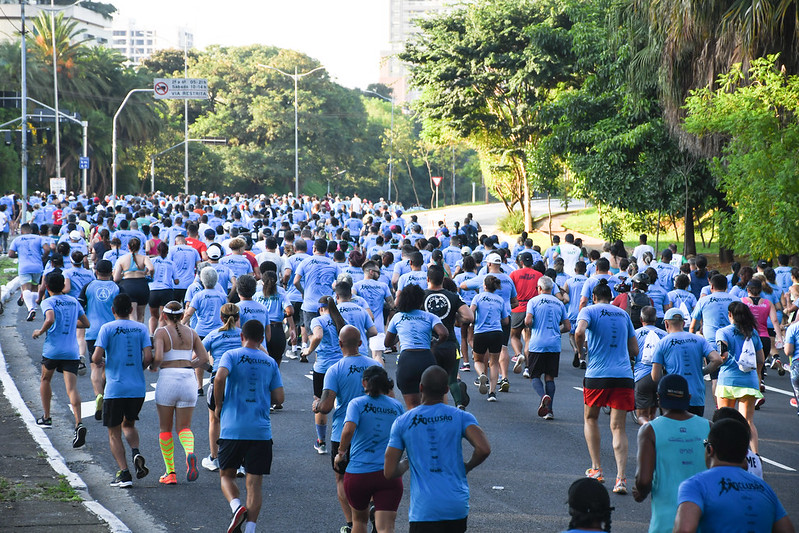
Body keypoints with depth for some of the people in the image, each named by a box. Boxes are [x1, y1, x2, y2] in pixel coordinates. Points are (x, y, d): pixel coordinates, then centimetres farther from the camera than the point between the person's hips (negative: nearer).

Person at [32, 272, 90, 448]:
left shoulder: (48, 302, -4)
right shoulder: (74, 302, 12)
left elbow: (50, 320, -23)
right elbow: (86, 323, 17)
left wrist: (40, 331, -6)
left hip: (52, 349, -3)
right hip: (72, 352, 3)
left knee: (45, 380, 24)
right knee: (72, 388, -7)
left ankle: (46, 418, 32)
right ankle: (79, 424, -27)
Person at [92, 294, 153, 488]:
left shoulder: (107, 328, -3)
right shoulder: (141, 328, 5)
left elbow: (96, 357, -11)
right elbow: (148, 357, -5)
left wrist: (100, 363, 12)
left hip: (115, 389, -3)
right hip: (138, 388, 3)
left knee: (114, 433, 7)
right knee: (129, 424, 24)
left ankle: (124, 473, -4)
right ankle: (136, 453, -5)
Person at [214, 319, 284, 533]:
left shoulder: (232, 355, 0)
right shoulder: (270, 363, 10)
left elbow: (220, 377, -19)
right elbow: (279, 398, 6)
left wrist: (218, 406, -4)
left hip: (232, 429, -2)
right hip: (261, 431, 2)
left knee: (226, 475, 14)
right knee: (254, 483, 5)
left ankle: (237, 507, -13)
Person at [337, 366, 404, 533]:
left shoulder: (357, 403, -1)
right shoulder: (397, 406, 8)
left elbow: (348, 430, -17)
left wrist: (341, 453, -1)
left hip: (357, 473, -1)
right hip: (389, 474, 1)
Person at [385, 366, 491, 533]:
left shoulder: (402, 423, 1)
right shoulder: (462, 417, 1)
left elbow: (389, 472, -1)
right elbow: (484, 449, -14)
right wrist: (467, 467, 8)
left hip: (423, 510, -2)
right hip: (458, 506, 2)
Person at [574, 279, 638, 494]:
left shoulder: (589, 310, 3)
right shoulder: (623, 314, 15)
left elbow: (579, 332, -18)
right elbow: (634, 350, 17)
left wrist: (581, 352, 0)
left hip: (597, 374, -2)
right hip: (624, 376, 2)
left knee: (590, 418, 21)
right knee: (618, 427, 3)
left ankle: (596, 469, 16)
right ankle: (621, 478, -11)